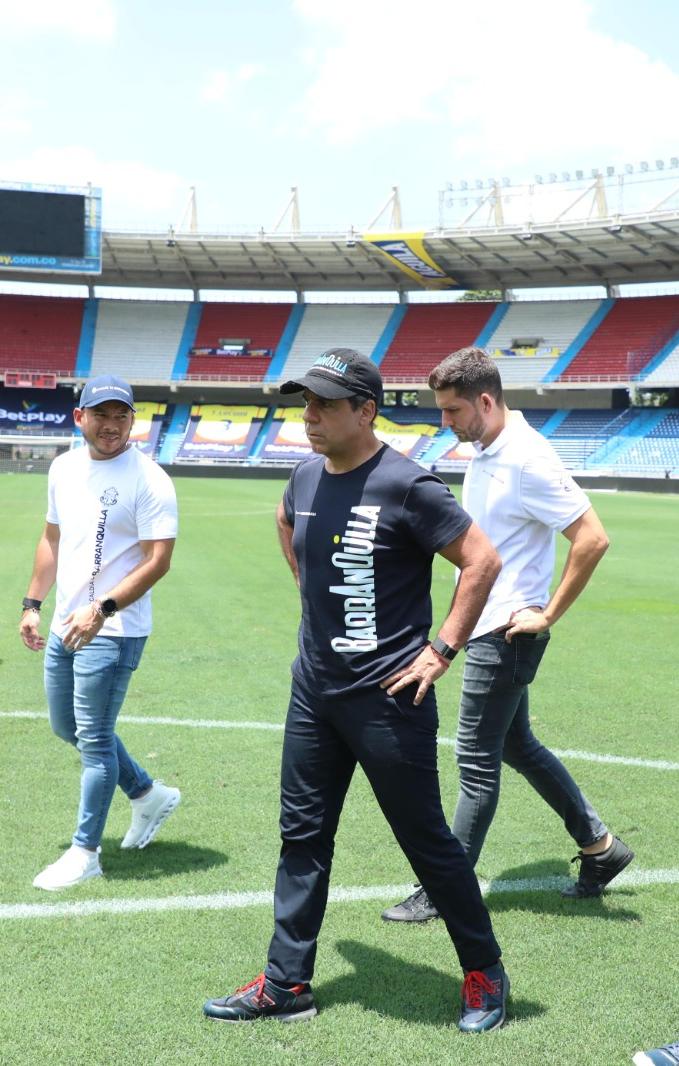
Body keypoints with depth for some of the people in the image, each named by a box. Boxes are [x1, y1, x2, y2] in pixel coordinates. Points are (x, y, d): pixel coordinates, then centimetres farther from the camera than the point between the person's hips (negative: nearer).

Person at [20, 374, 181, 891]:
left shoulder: (148, 479, -15)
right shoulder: (64, 468, 8)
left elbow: (158, 561, -19)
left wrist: (103, 609, -26)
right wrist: (33, 603, 15)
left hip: (113, 633, -8)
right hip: (66, 626, 8)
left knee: (93, 737, -3)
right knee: (67, 727, 18)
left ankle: (85, 853, 12)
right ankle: (149, 795, 36)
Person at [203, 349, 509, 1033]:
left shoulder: (405, 486, -18)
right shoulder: (306, 478, 4)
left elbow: (482, 561, -16)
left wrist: (442, 649, -16)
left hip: (388, 697, -7)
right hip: (314, 691, 7)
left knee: (426, 842, 4)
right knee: (302, 835, 12)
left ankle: (485, 975, 24)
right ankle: (285, 985, 24)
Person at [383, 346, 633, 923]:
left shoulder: (527, 459, -21)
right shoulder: (483, 453, 8)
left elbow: (593, 538, -23)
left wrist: (547, 615, -18)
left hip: (507, 633, -10)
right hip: (487, 628, 10)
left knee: (478, 761, -1)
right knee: (516, 745, 18)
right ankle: (600, 846, 31)